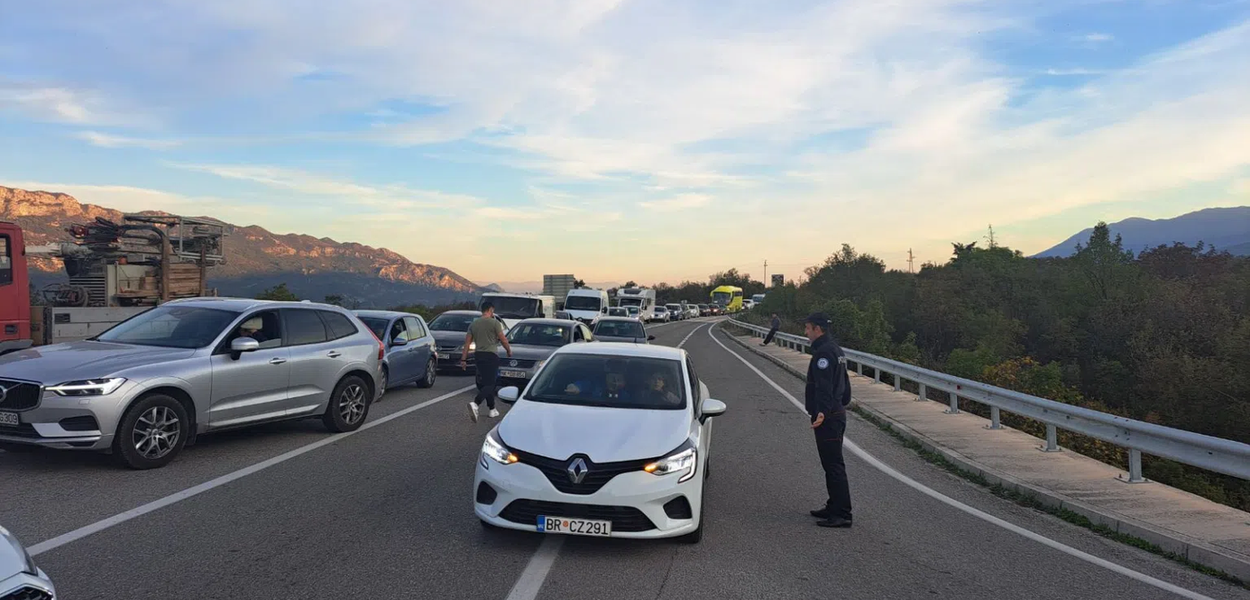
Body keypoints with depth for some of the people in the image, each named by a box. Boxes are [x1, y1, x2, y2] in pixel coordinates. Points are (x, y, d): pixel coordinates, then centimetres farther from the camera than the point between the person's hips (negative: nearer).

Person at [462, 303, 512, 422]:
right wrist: (509, 351, 12)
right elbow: (503, 340, -5)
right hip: (491, 355, -6)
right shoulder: (494, 322, -6)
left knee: (486, 382, 16)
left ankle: (492, 409, 21)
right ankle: (475, 404, -30)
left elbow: (467, 342, 8)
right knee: (489, 384, -9)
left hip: (478, 355, 6)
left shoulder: (474, 324, 10)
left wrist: (463, 359, 9)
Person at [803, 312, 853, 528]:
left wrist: (822, 412, -37)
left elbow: (824, 386, -28)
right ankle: (834, 508, 25)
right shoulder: (835, 349, 17)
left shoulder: (823, 352, -16)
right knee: (833, 464, 16)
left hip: (827, 418, -11)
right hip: (837, 414, 11)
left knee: (833, 466, -8)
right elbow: (844, 384, 25)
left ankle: (842, 514, -5)